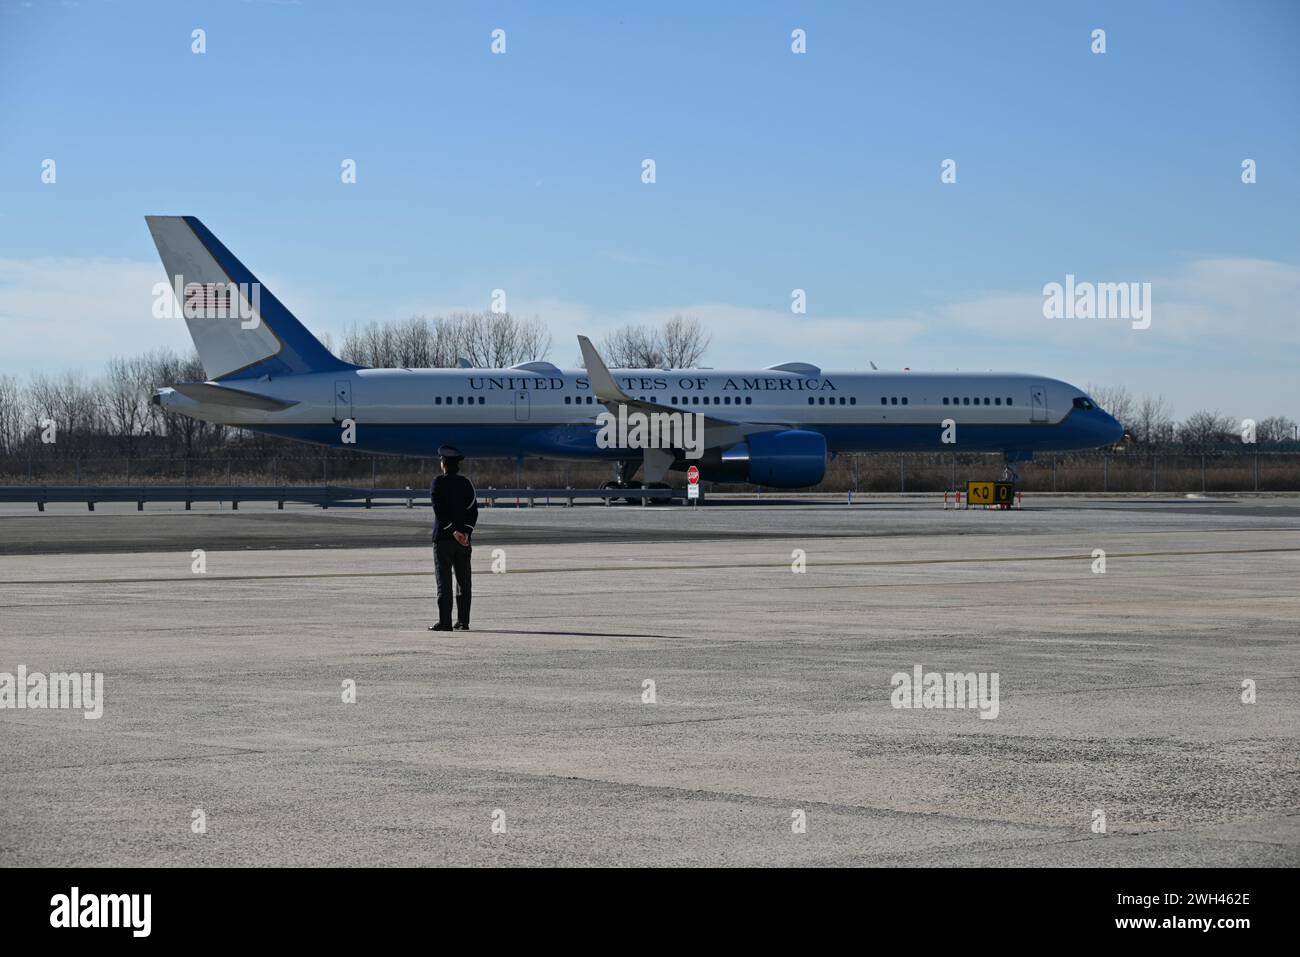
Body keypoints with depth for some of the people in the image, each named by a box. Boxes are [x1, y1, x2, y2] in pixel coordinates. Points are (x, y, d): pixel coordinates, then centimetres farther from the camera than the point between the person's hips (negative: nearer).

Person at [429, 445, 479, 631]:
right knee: (463, 581, 8)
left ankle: (445, 622, -8)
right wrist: (465, 532, -6)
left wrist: (454, 531, -14)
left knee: (444, 581, -4)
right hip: (463, 540, 4)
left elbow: (440, 511, -14)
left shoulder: (438, 482, -6)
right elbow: (473, 511, 0)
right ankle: (463, 621, 9)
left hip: (443, 538, -4)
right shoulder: (466, 483, 7)